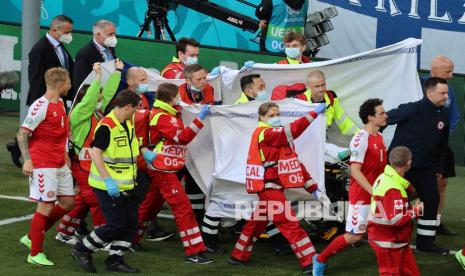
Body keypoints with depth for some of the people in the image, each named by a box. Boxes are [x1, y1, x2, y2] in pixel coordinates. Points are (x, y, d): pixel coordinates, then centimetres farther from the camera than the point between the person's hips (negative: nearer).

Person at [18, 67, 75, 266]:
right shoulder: (40, 106, -16)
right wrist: (27, 160, -23)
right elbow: (22, 134, -17)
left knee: (68, 202, 11)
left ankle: (32, 237, 22)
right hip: (43, 165, -9)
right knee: (46, 206, -7)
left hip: (60, 165, 9)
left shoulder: (60, 103, 11)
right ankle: (35, 254, 4)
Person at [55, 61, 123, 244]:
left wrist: (117, 71, 13)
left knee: (83, 201, 15)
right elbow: (88, 99, -27)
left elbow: (108, 93, 12)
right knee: (97, 202, -6)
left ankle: (65, 233, 25)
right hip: (84, 165, -9)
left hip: (96, 165, 9)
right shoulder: (78, 114, -12)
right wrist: (97, 77, -30)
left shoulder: (98, 111, 10)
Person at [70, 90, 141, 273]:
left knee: (130, 224, 7)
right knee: (116, 225, -7)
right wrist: (108, 180, -27)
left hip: (126, 185, 9)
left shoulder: (128, 124, 10)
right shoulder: (107, 126, -19)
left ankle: (115, 260, 18)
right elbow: (95, 153, -24)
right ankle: (82, 250, 8)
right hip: (109, 187, -9)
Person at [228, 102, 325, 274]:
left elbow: (293, 162, 13)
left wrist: (312, 187, 9)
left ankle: (238, 257, 31)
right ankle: (309, 263, -11)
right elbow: (292, 130, -29)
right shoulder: (265, 133, -12)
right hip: (270, 187, -10)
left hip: (270, 187, 10)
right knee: (290, 223, -10)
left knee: (257, 222, 19)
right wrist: (314, 113, -30)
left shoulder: (277, 136, 16)